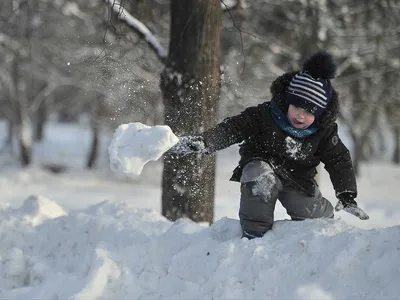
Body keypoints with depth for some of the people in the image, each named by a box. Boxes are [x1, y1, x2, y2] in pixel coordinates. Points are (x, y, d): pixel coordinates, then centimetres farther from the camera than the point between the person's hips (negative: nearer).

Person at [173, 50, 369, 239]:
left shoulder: (324, 131, -13)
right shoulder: (265, 115, -21)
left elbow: (339, 161, -6)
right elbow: (232, 129, -23)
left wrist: (347, 196, -15)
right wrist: (203, 142, -39)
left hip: (298, 182, 3)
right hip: (262, 166, -3)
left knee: (316, 215, -12)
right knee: (260, 178, -36)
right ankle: (254, 235, -25)